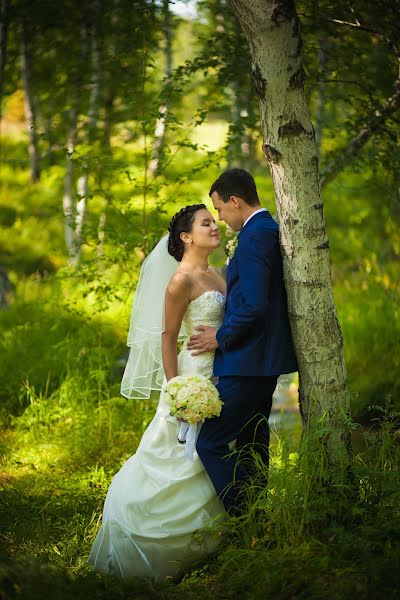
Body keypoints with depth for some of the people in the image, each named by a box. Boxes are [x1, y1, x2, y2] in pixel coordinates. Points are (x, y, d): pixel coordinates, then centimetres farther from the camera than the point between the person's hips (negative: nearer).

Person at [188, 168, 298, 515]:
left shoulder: (254, 236, -17)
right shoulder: (271, 231, 14)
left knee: (212, 445, -11)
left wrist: (221, 337, -11)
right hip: (266, 361, 11)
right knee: (251, 447, 17)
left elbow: (253, 306, -24)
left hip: (247, 362, -11)